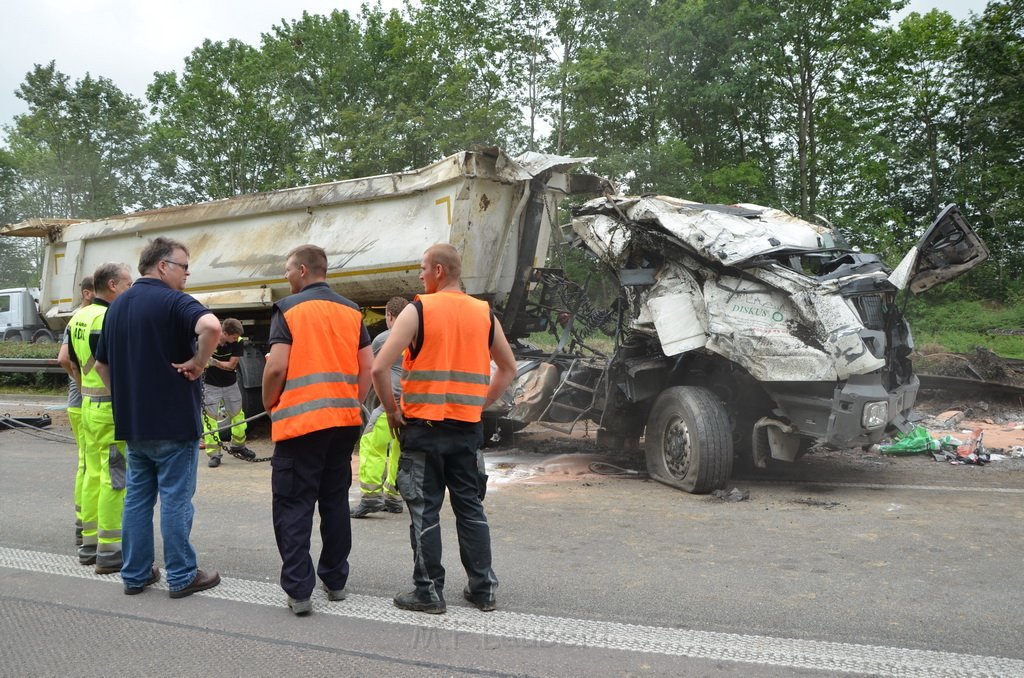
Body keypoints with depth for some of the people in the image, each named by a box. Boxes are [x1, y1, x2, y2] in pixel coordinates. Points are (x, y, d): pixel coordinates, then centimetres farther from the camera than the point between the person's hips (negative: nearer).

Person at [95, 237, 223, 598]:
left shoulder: (117, 306, 13)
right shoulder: (174, 301, -13)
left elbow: (102, 364, 20)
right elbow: (211, 326, -34)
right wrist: (198, 362, -19)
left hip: (132, 423, 7)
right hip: (174, 421, -7)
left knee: (137, 497, 14)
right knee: (175, 500, 1)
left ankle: (135, 574, 21)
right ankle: (182, 577, 9)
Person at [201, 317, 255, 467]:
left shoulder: (237, 342, -15)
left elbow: (231, 365, -19)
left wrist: (214, 362, -34)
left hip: (230, 384, 3)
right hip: (211, 385, -3)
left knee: (238, 415, 11)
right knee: (210, 417, -5)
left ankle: (238, 445, 32)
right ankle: (214, 453, 2)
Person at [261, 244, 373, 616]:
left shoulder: (288, 309, -5)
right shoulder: (352, 311, 9)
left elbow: (276, 368, -13)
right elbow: (368, 367, 7)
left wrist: (269, 405, 3)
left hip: (299, 421, -5)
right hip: (344, 420, 5)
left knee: (293, 507, 2)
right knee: (335, 501, 15)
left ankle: (299, 590, -1)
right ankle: (335, 581, 23)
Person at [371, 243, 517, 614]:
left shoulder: (418, 309, -8)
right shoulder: (484, 313, 7)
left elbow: (379, 367, -14)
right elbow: (508, 368, 16)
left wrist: (392, 411, -2)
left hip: (424, 426, -4)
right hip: (468, 427, 4)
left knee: (424, 510, 5)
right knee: (470, 506, 14)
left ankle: (428, 591, 11)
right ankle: (483, 588, 19)